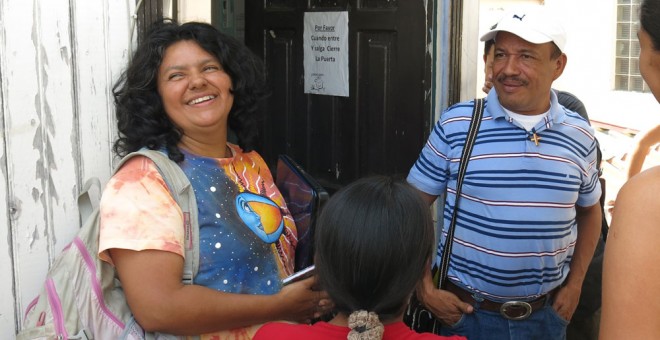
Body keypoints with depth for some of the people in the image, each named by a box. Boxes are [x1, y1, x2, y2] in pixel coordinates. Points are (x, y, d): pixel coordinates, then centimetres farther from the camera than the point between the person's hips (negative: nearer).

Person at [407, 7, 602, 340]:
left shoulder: (579, 135, -1)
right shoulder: (455, 124, -10)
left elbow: (589, 210, 15)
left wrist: (574, 284, 7)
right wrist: (425, 288, -9)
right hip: (465, 312, -3)